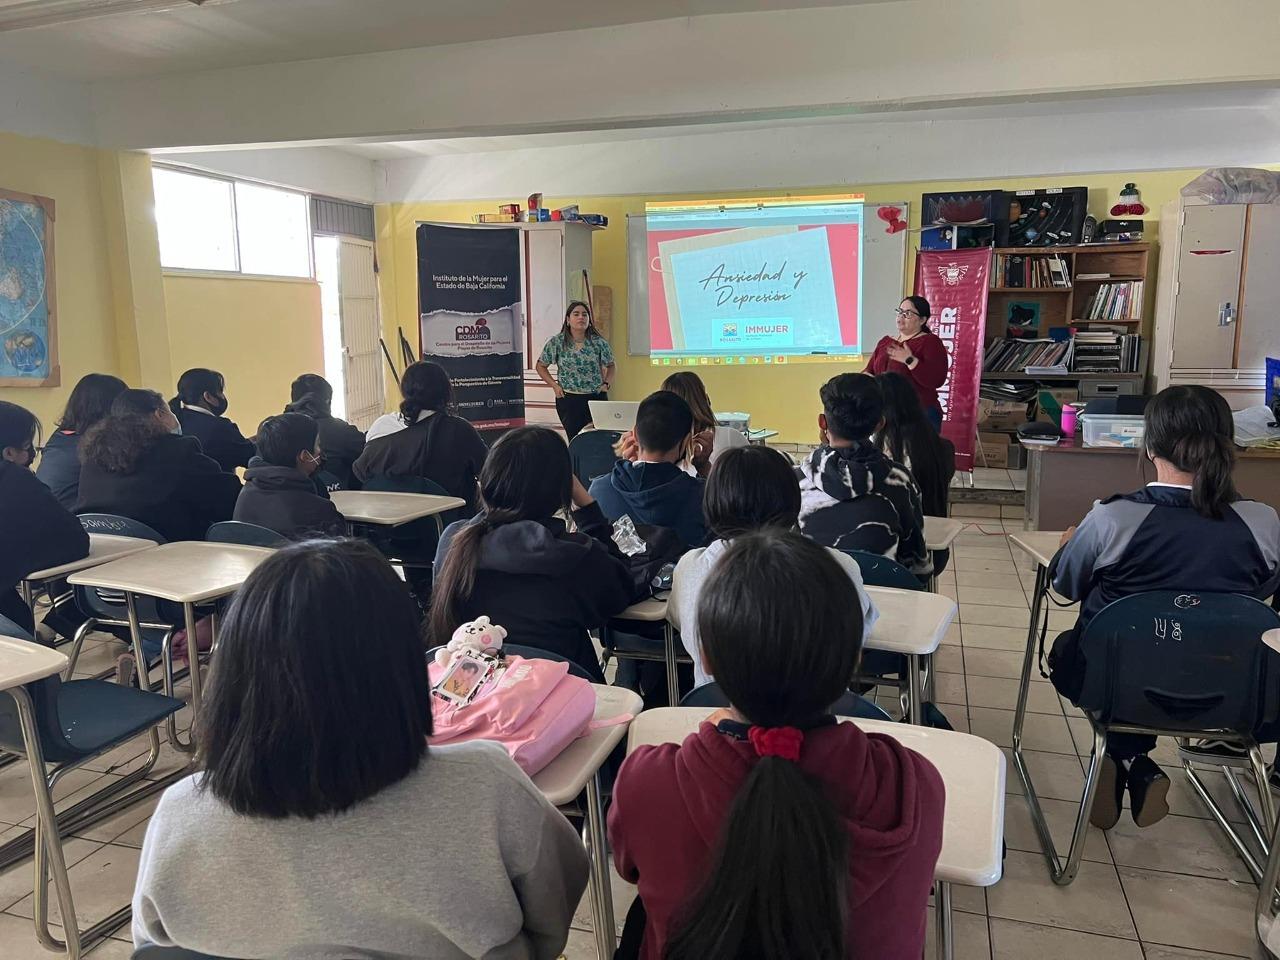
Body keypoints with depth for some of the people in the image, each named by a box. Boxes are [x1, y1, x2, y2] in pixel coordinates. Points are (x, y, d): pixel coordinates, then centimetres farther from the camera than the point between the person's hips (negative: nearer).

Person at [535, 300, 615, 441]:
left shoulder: (599, 342, 2)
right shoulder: (556, 343, -1)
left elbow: (611, 365, 16)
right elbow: (540, 366, 9)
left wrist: (607, 383, 1)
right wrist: (555, 385, -1)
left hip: (597, 397, 1)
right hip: (568, 399, -1)